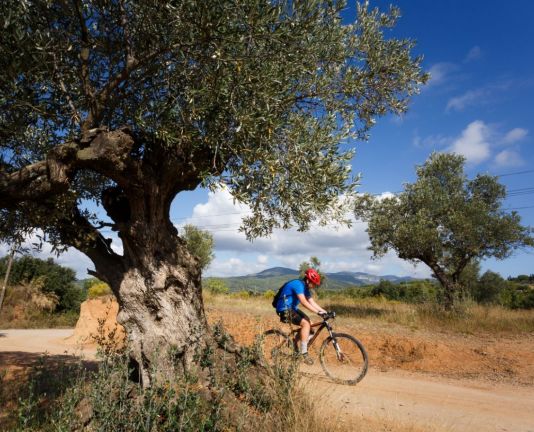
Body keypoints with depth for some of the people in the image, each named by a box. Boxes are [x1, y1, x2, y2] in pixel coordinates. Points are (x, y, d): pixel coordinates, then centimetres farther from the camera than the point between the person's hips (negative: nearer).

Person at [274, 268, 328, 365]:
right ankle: (303, 353, -14)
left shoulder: (305, 288, 8)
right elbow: (303, 302, -32)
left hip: (292, 308, 10)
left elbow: (312, 302, 6)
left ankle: (296, 348, 17)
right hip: (285, 310, -10)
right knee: (306, 323, -20)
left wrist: (324, 311, -5)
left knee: (309, 322, 6)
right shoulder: (298, 284, -22)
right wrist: (318, 312, -35)